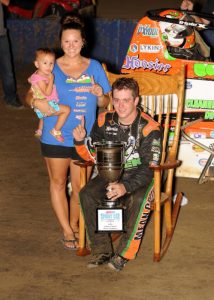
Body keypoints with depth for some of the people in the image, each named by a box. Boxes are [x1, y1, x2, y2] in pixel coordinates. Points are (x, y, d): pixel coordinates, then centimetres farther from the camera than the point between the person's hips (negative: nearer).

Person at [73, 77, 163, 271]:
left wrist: (126, 187, -37)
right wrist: (80, 141, -17)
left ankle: (124, 253, -22)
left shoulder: (149, 128, -16)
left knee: (139, 200, -37)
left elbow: (149, 168, -21)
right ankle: (101, 250, -16)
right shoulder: (104, 121, -1)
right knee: (87, 194, -24)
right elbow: (92, 156, 5)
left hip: (139, 177, -4)